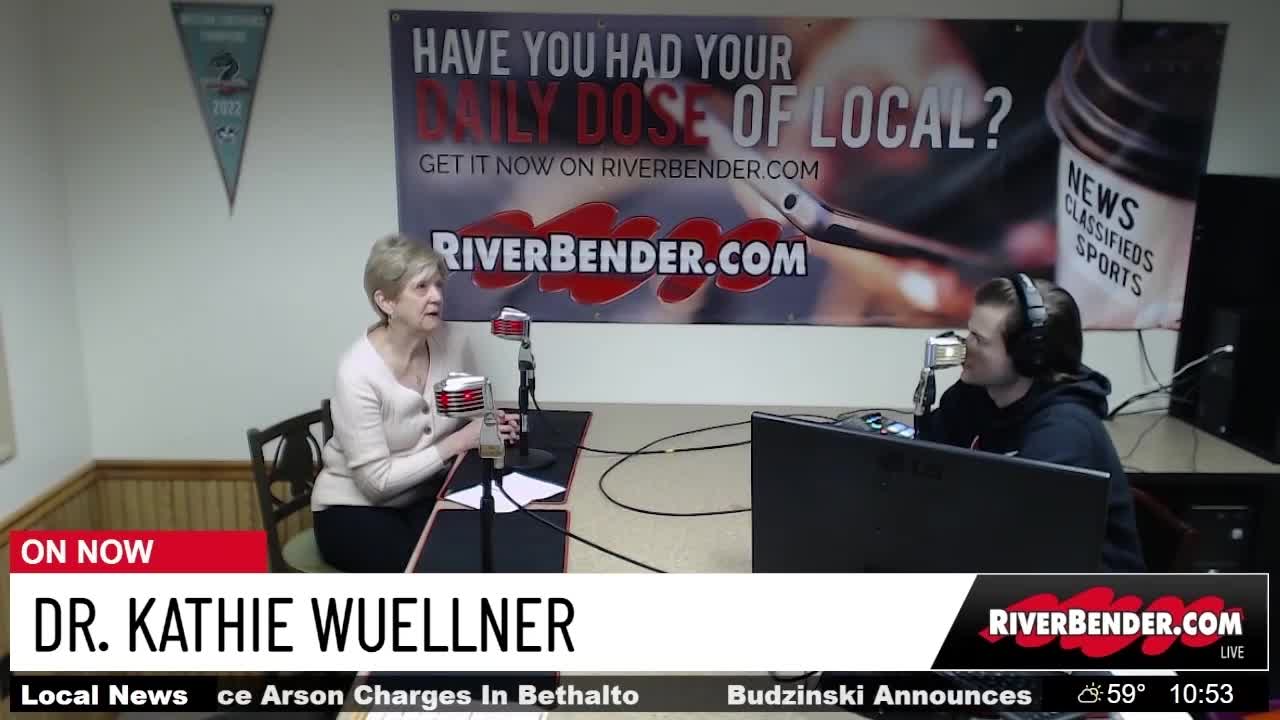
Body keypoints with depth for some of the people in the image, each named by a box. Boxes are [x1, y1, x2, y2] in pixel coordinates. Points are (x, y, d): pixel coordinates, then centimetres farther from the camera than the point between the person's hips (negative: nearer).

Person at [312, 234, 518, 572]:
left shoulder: (453, 343, -8)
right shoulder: (358, 371, -24)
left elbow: (472, 415, 10)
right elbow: (377, 480, -22)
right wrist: (456, 443, -23)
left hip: (426, 496, 5)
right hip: (354, 509, -5)